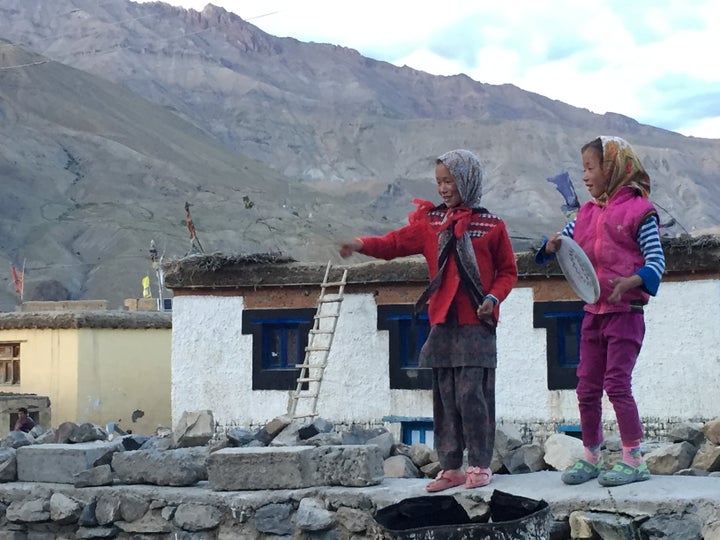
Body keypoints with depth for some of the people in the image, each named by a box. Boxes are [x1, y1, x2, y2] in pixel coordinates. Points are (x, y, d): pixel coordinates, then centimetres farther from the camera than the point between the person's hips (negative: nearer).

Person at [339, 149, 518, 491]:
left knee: (472, 395, -7)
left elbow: (508, 271, 8)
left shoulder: (491, 226, 3)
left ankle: (480, 464, 5)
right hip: (442, 324, 4)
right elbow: (395, 243, 0)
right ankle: (450, 467, 13)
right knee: (445, 398, 6)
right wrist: (362, 245, -17)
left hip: (477, 325, -4)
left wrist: (494, 297, -9)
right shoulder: (429, 222, 10)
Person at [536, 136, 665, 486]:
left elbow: (656, 261, -12)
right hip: (593, 313, 7)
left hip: (625, 311, -7)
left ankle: (634, 460, 0)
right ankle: (591, 458, 21)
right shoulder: (587, 213, 12)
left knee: (617, 384, -9)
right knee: (586, 388, 9)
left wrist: (629, 282, -30)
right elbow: (561, 242, 16)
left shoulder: (639, 211, -8)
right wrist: (553, 244, -8)